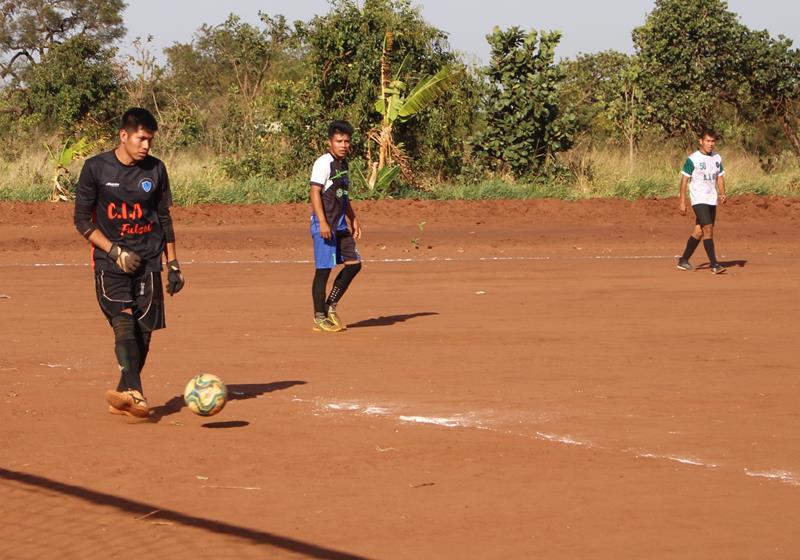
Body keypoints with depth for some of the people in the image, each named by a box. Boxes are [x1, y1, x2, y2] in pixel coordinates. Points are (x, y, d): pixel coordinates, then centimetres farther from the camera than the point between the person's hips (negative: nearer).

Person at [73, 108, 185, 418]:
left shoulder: (155, 170, 6)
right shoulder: (96, 168, -3)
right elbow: (82, 220, -1)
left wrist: (173, 265, 12)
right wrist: (116, 252, -10)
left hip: (148, 261, 3)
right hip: (110, 261, -3)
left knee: (143, 330, -2)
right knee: (124, 321, -21)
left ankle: (123, 397, 11)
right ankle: (134, 392, -34)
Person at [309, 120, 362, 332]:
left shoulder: (343, 163, 15)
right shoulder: (323, 163, -12)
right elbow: (315, 193, -18)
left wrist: (353, 219, 24)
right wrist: (322, 223, -24)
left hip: (340, 224, 9)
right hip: (325, 224, -9)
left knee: (353, 263, 6)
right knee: (323, 269, -5)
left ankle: (330, 306, 16)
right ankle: (319, 317, 3)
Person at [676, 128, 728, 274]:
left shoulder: (717, 158, 10)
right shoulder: (692, 159, -8)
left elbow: (720, 177, 18)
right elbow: (684, 180, -6)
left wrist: (722, 193, 0)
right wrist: (682, 202, -9)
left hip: (712, 200, 6)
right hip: (699, 200, -6)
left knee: (699, 231, 10)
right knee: (708, 229, -16)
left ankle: (683, 261, 22)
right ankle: (714, 264, -19)